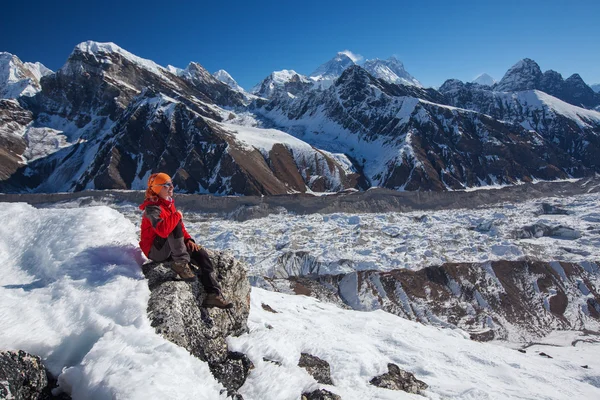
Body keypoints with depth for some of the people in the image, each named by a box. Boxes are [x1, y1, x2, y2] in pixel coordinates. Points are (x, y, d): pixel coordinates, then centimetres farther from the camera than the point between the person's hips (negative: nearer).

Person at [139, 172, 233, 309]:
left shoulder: (169, 204, 11)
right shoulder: (152, 208, -17)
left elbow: (180, 227, 17)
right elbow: (163, 230, -36)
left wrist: (188, 240, -1)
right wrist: (177, 215, -23)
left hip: (170, 249, 9)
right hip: (156, 250, -8)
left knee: (201, 254, -7)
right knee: (175, 224, -31)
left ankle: (213, 294, -11)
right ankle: (181, 263, -28)